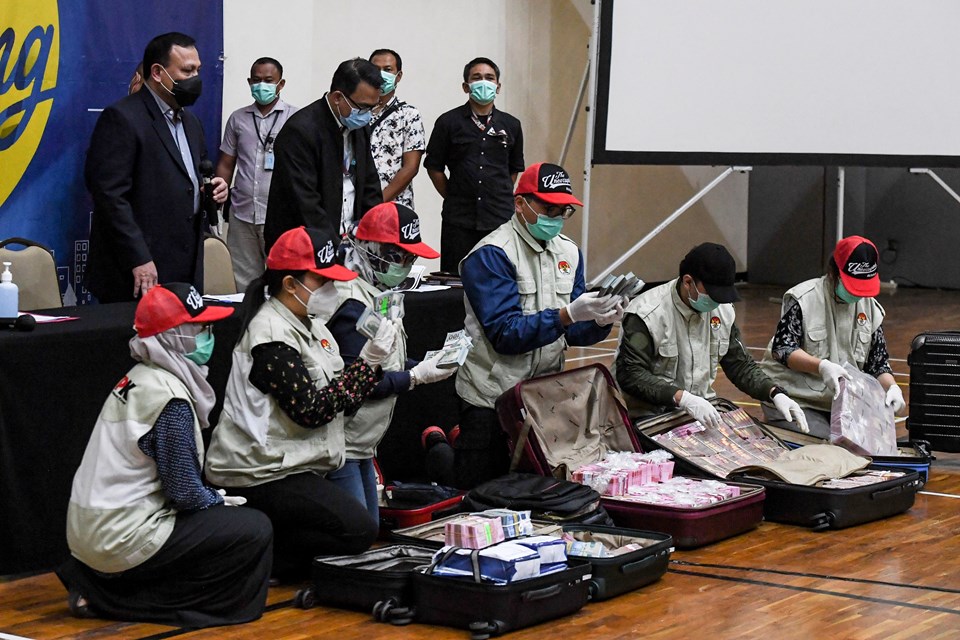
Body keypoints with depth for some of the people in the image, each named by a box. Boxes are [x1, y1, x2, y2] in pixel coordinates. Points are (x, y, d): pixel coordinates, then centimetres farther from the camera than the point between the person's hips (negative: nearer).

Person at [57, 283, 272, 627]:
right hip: (124, 540, -9)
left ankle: (97, 583, 14)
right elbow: (184, 492, -15)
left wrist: (214, 496, 11)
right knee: (255, 530, -7)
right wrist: (220, 501, 3)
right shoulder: (169, 398, -18)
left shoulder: (138, 379, 10)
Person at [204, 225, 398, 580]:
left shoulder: (310, 325, 14)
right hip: (262, 474, -10)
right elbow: (311, 411, -21)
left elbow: (342, 401, 12)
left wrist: (371, 361, -5)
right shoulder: (272, 337, -17)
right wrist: (367, 363, -19)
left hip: (294, 465, 10)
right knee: (358, 531, -17)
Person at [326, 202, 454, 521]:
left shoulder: (374, 294, 15)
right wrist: (417, 377, -17)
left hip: (363, 446, 11)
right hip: (342, 449, -11)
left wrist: (422, 366, -1)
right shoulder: (352, 303, -19)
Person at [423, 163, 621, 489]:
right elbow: (506, 333, -24)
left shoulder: (568, 251, 5)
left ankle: (463, 440, 41)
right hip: (492, 396, -6)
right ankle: (438, 446, 35)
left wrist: (599, 322, -17)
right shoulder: (491, 255, -16)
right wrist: (568, 314, -33)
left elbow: (573, 333, 5)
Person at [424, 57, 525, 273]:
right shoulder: (449, 122, 3)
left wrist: (501, 198, 12)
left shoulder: (511, 125, 10)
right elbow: (434, 168, 7)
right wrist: (454, 198, 5)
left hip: (501, 221, 2)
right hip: (459, 222, -1)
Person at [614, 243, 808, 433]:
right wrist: (682, 398, -32)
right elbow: (630, 374, -21)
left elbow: (740, 364, 13)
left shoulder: (723, 310, 5)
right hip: (650, 415, -6)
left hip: (703, 409, 6)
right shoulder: (646, 315, -16)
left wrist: (776, 394, -4)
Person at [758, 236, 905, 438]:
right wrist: (822, 366, -30)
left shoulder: (870, 308, 9)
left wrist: (892, 387, -11)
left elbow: (878, 362, 11)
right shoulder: (803, 299, -9)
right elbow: (782, 348, -14)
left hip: (844, 404, 6)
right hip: (795, 399, -6)